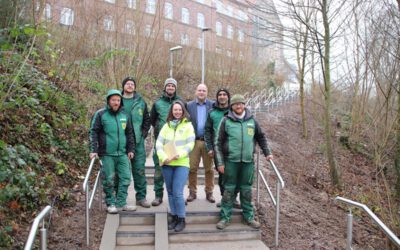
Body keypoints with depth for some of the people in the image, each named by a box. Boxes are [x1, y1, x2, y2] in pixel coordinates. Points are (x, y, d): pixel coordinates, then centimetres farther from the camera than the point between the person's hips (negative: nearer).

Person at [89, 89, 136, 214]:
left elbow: (129, 133, 16)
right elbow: (93, 132, -5)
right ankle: (111, 203, 17)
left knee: (125, 178, 3)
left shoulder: (124, 115, 10)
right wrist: (93, 150, -12)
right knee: (109, 180, 3)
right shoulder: (100, 114, -4)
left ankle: (121, 203, 14)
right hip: (107, 154, -4)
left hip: (122, 154, 5)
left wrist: (131, 149, 12)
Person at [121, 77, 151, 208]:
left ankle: (141, 197, 13)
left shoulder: (140, 101, 7)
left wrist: (144, 133, 4)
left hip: (138, 140, 1)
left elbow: (147, 119, 14)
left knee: (140, 169, 3)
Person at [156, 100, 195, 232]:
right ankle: (174, 217, 23)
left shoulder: (188, 125, 2)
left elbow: (190, 144, -6)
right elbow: (159, 143, 4)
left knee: (177, 192, -10)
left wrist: (178, 155, -19)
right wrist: (164, 157, -12)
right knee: (170, 192, 10)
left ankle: (181, 219, 5)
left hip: (182, 164, -4)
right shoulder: (166, 125, 11)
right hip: (167, 164, 4)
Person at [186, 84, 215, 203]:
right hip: (194, 141, 1)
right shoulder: (189, 105, 6)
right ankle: (192, 192, 16)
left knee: (209, 168, 6)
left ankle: (209, 192, 18)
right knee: (192, 168, 4)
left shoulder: (213, 105, 3)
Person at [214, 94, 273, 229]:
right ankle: (225, 217, 14)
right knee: (229, 189, 4)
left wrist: (267, 153, 12)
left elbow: (261, 137, 19)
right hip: (231, 161, -2)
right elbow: (219, 143, -1)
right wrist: (220, 162, -6)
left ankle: (248, 217, 22)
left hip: (248, 161, 2)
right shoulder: (226, 121, -1)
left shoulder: (251, 120, 7)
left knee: (246, 190, 10)